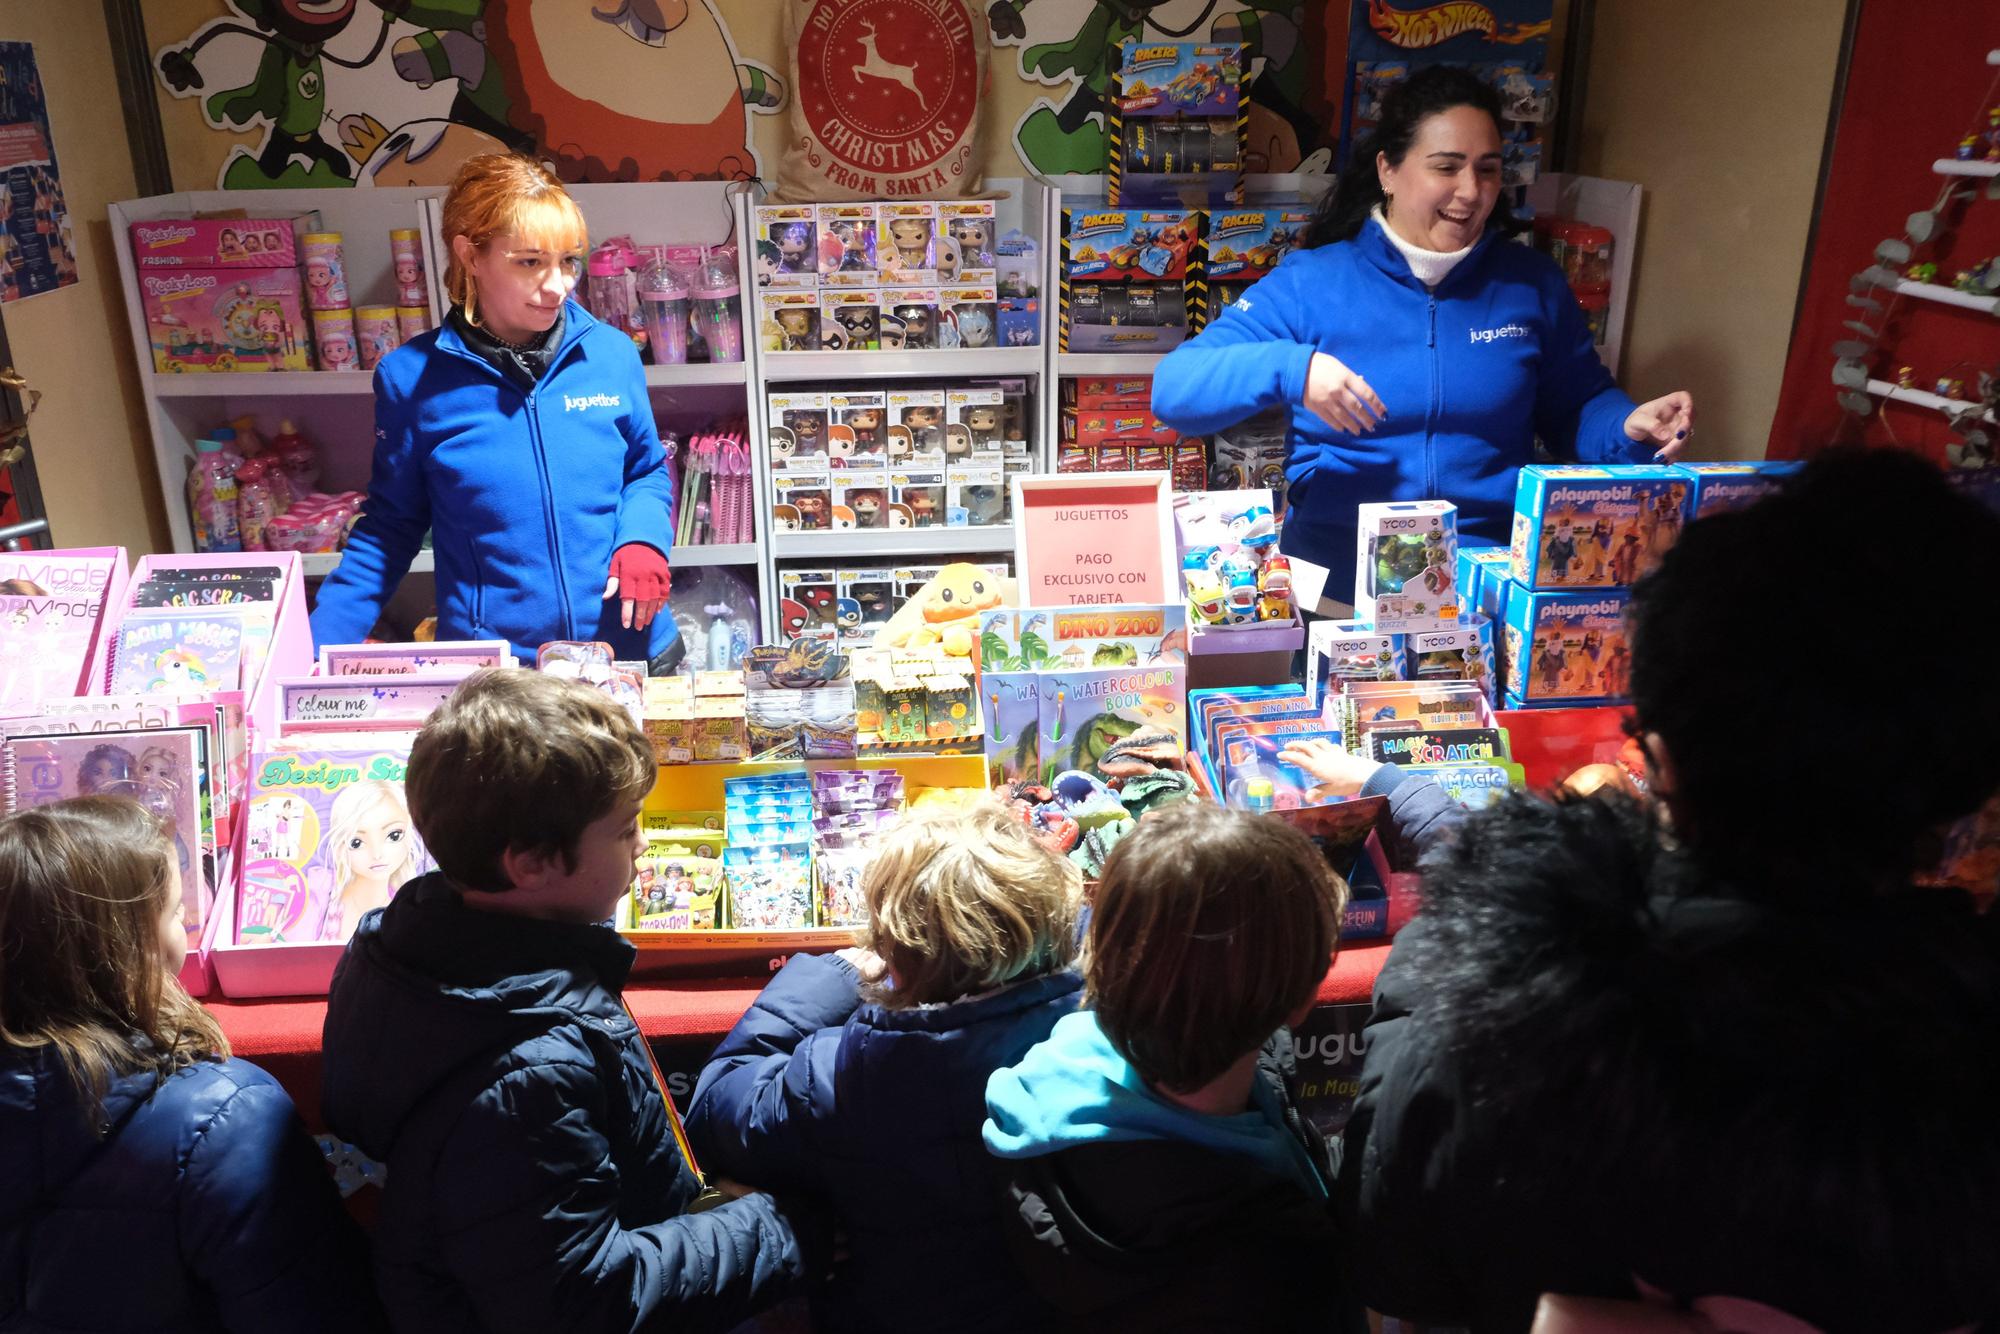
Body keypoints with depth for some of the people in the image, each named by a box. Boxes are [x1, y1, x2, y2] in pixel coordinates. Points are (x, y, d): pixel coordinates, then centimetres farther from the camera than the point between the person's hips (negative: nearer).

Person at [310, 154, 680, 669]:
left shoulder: (611, 354, -2)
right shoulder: (412, 377, -6)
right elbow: (390, 526, 2)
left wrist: (642, 540, -10)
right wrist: (314, 652, -5)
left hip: (632, 649, 2)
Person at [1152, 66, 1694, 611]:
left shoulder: (1533, 285, 11)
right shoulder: (1308, 283, 1)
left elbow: (1575, 407, 22)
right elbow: (1172, 389, -6)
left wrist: (1631, 428, 0)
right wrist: (1288, 368, -22)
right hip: (1341, 583, -2)